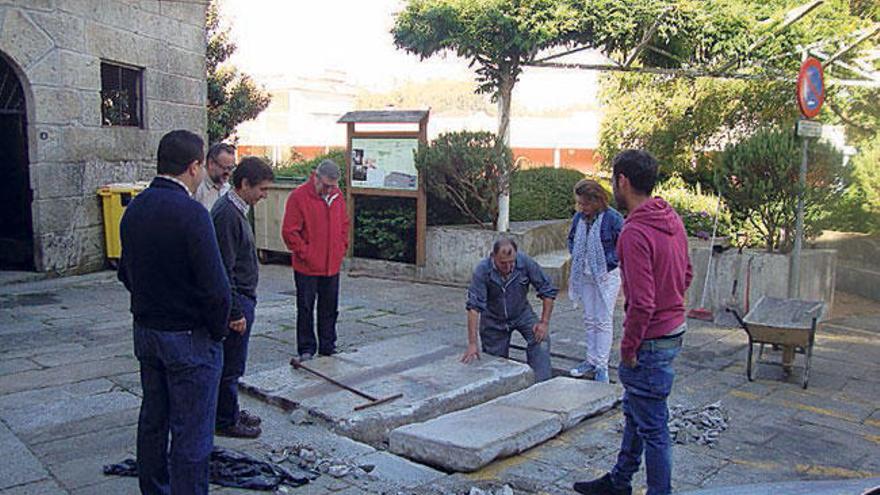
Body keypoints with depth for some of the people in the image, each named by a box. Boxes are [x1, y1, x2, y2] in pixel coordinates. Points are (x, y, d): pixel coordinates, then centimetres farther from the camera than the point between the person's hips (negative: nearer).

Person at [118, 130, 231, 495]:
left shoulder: (134, 208, 4)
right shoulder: (190, 212, -21)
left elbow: (126, 273, 14)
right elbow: (215, 287, -23)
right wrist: (219, 329, -7)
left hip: (145, 331, 8)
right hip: (189, 337, -8)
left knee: (152, 420, 21)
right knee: (191, 433, 2)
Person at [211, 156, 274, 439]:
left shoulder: (234, 209, 11)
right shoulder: (227, 215, -21)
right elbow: (224, 270, -23)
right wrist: (236, 312, -21)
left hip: (242, 297, 10)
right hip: (236, 300, -10)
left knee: (231, 363, 20)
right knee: (231, 366, 3)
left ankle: (230, 412, 33)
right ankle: (226, 422, 16)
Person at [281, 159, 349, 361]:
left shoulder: (337, 195, 6)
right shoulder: (299, 196, -12)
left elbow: (344, 223, 17)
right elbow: (289, 231, -12)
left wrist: (342, 247, 8)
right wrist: (305, 253, -12)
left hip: (332, 266, 5)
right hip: (307, 267, -5)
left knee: (330, 309, 13)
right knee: (306, 309, 5)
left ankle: (328, 347, 25)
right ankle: (306, 348, 17)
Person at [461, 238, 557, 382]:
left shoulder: (525, 263, -24)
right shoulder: (482, 270, -28)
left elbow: (548, 290, -13)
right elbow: (474, 306, -31)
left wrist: (544, 322, -18)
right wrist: (472, 343, -35)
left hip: (522, 313, 1)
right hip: (494, 319, -1)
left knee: (541, 339, -23)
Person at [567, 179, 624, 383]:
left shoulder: (612, 218, -17)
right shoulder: (578, 218, 1)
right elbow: (572, 240, 18)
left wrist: (610, 264, -14)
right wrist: (576, 258, 5)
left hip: (607, 276, -6)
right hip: (585, 276, 6)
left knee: (603, 321, 0)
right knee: (589, 320, 14)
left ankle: (602, 366, 8)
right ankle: (591, 360, 25)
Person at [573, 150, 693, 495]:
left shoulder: (634, 233, -25)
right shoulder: (672, 219, 4)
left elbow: (642, 303, -27)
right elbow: (686, 274, 15)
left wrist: (628, 348, -16)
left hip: (651, 340, -10)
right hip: (673, 329, 10)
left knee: (652, 427, 4)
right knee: (634, 411, 23)